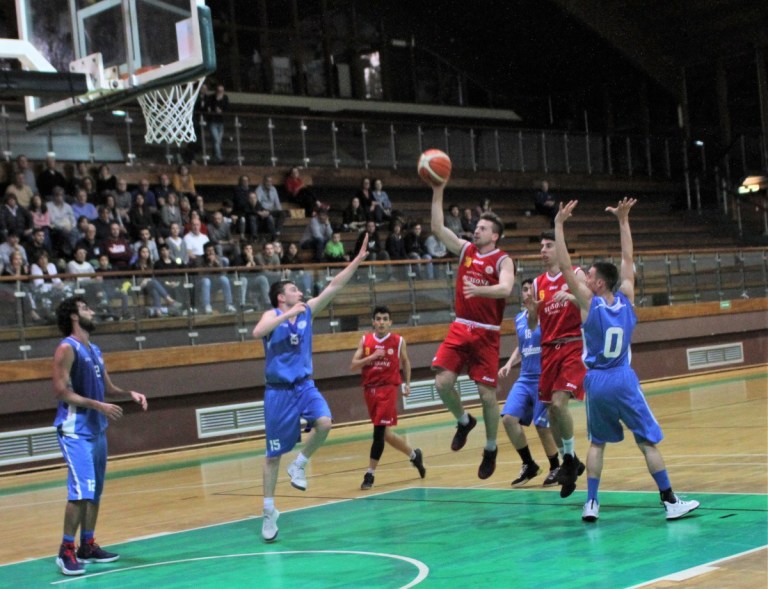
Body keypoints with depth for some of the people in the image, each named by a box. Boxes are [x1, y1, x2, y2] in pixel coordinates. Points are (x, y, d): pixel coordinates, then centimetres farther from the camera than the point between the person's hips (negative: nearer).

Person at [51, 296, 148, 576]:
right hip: (75, 431, -9)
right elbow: (61, 392, -18)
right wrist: (99, 406, -22)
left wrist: (130, 393, 3)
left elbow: (108, 388, 22)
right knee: (81, 491, -15)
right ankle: (66, 551, -8)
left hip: (96, 429, 9)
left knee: (95, 491, 12)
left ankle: (88, 546, 21)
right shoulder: (67, 349, -11)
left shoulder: (95, 350, 15)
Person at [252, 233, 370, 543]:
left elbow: (334, 287, 3)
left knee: (324, 423, -25)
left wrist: (357, 260, -2)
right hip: (278, 390, -4)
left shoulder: (307, 311, 6)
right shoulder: (273, 315, -7)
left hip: (304, 385, 4)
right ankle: (269, 511, 13)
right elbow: (257, 332, -29)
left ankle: (300, 464, 2)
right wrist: (289, 314, -30)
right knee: (274, 454, 1)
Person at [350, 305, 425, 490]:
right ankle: (414, 455, 35)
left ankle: (370, 474, -8)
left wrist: (407, 383, 17)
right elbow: (353, 367, -3)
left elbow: (405, 362, 17)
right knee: (384, 433, 13)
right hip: (370, 389, 4)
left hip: (388, 388, -4)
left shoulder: (398, 341, -1)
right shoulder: (365, 341, 2)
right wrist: (371, 357, -16)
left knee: (379, 430, -13)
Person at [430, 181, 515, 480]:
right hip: (460, 328, 4)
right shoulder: (465, 249, 9)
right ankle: (464, 421, 19)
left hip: (486, 333, -4)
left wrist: (478, 289, -42)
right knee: (442, 382, -10)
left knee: (487, 393, -2)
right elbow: (437, 229, 1)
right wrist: (438, 193, -6)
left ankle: (491, 448, 17)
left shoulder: (502, 260, -6)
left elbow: (505, 288, -24)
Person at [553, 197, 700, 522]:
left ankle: (591, 504, 8)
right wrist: (623, 221, 15)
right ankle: (670, 501, 2)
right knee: (648, 441, 4)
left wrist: (559, 225, -8)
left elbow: (565, 266, -9)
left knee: (597, 443, 14)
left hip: (596, 383, 0)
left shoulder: (589, 303, -9)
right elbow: (628, 259, 9)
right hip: (624, 381, 0)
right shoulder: (626, 299, -2)